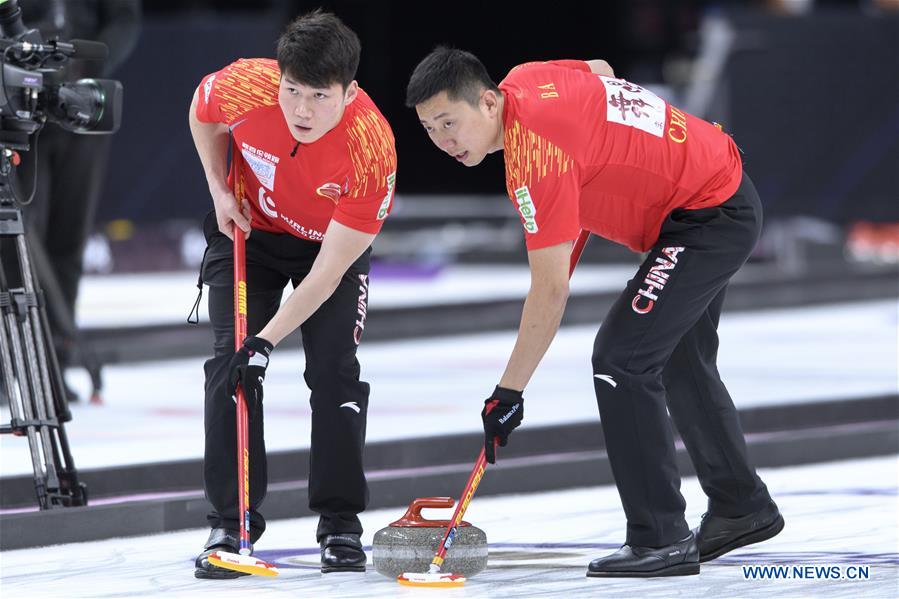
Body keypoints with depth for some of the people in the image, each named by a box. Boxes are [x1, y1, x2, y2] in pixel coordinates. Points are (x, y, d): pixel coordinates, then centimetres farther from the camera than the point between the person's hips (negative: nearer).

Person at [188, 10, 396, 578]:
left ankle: (341, 525, 4)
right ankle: (230, 524, -3)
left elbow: (329, 271, -32)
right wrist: (220, 192, -10)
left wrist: (268, 340, -35)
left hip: (334, 241, -2)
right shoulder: (245, 87, -34)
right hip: (248, 229, 2)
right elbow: (203, 113, -4)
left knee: (335, 370, -10)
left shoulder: (372, 149, -38)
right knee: (231, 364, -9)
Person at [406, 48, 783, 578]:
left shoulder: (536, 159, -29)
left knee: (621, 360, -16)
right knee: (681, 363, 24)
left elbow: (551, 292, -27)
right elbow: (600, 71, 21)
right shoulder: (525, 79, -3)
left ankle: (661, 540, -13)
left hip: (708, 217, -11)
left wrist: (509, 393, -21)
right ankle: (743, 509, 39)